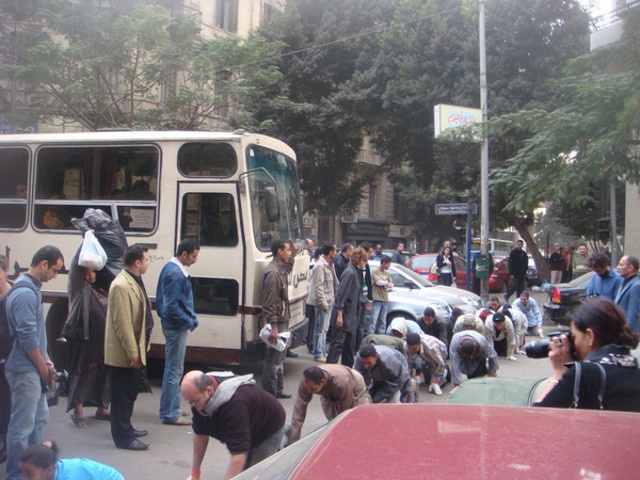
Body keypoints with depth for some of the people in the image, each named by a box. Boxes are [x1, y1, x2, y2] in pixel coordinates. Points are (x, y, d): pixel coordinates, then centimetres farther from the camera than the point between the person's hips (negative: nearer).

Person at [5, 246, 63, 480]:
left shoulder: (32, 289, 11)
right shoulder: (25, 293, -20)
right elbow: (27, 337, -22)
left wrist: (47, 361, 12)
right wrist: (43, 368, -12)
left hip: (33, 368, 10)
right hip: (25, 370, -10)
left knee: (39, 418, 19)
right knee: (22, 426, 0)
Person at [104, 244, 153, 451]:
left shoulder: (135, 281, 11)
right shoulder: (121, 286, -23)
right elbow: (122, 324, -25)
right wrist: (133, 353, -22)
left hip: (135, 349, 10)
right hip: (124, 353, -10)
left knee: (129, 393, 21)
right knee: (123, 395, 1)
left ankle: (126, 428, 34)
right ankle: (123, 437, 10)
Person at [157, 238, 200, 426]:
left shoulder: (171, 269, 11)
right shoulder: (175, 273, -21)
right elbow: (172, 306, -25)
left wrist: (191, 319, 10)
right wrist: (190, 321, -16)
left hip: (175, 326, 11)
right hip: (176, 327, -11)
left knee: (173, 369, 18)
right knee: (174, 370, -3)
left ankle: (170, 408, 29)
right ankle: (170, 414, 5)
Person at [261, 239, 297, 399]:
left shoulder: (281, 269, 11)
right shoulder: (272, 272, -20)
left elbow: (288, 269, 40)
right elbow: (269, 302, -24)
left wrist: (293, 254, 27)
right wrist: (273, 327, -26)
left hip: (283, 320, 11)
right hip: (277, 322, -11)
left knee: (280, 357, 19)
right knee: (273, 359, -5)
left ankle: (277, 390, 30)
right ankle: (269, 394, 2)